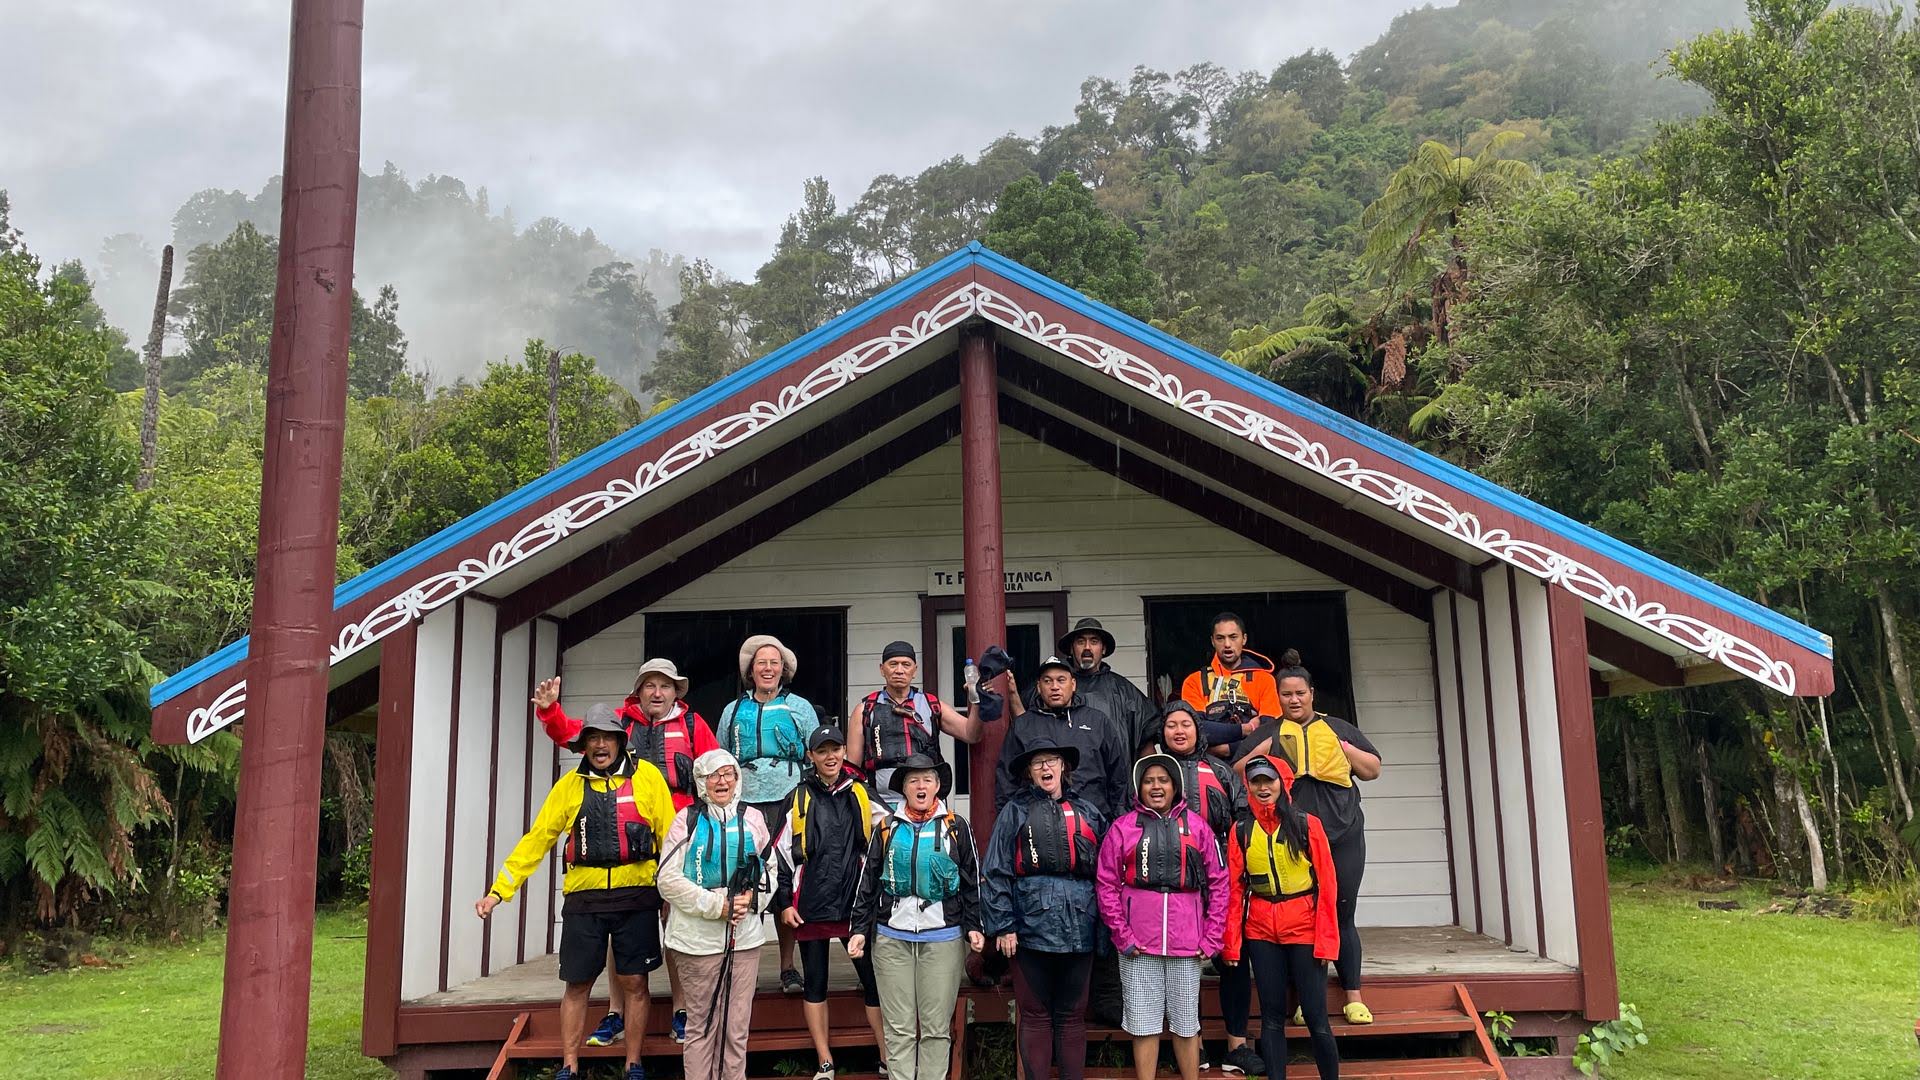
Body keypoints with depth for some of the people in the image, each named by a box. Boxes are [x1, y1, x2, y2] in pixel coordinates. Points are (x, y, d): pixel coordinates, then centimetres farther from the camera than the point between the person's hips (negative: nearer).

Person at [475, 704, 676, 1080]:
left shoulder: (647, 776, -1)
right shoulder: (570, 784, 4)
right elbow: (537, 839, 4)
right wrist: (499, 890, -1)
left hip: (636, 897, -1)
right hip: (584, 898, 2)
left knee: (634, 982, 5)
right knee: (577, 984, 8)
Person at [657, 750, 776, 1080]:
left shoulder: (752, 818, 7)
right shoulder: (687, 819, -2)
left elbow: (770, 870, 12)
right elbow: (668, 879, -7)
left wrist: (752, 898, -8)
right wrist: (716, 905, -13)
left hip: (745, 936, 3)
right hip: (699, 936, -3)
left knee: (737, 1025, 7)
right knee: (702, 1024, 4)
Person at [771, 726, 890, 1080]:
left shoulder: (863, 795, 4)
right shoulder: (798, 799, 3)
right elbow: (780, 852, 4)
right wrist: (783, 902, 0)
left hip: (857, 905, 0)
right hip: (810, 908, 0)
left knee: (874, 980, 3)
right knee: (815, 984, 8)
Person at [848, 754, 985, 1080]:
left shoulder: (956, 827, 6)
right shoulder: (887, 828, 9)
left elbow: (972, 881, 8)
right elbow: (868, 882, 11)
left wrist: (973, 927, -1)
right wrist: (859, 929, 4)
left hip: (943, 939, -1)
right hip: (891, 939, 1)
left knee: (937, 1027, 1)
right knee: (898, 1027, 3)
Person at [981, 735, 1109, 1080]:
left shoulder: (1087, 813, 12)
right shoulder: (1016, 811, 5)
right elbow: (995, 873, 0)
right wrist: (1002, 925, -7)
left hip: (1078, 930, 2)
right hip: (1031, 929, -2)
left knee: (1072, 1014, 10)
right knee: (1035, 1015, 5)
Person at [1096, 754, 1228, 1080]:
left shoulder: (1196, 826, 7)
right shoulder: (1123, 828, 4)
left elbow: (1218, 882, 8)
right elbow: (1106, 884, 1)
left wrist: (1212, 937, 2)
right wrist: (1122, 935, -6)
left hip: (1186, 942, 1)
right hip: (1138, 944, -1)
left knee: (1186, 1024, 9)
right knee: (1144, 1025, 5)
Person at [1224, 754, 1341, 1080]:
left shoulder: (1307, 824, -1)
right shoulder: (1241, 830, 6)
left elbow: (1327, 883, -3)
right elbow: (1234, 889, 4)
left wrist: (1326, 939, -9)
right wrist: (1232, 942, -1)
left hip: (1304, 929, -2)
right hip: (1261, 932, 2)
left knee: (1315, 1017, -1)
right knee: (1271, 1017, 8)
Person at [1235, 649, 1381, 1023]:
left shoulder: (1337, 728, 14)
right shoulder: (1267, 732, 9)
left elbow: (1373, 769, 13)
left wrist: (1343, 748, -1)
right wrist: (1262, 750, -11)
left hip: (1342, 836, 1)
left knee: (1343, 917, 5)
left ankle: (1353, 998, 15)